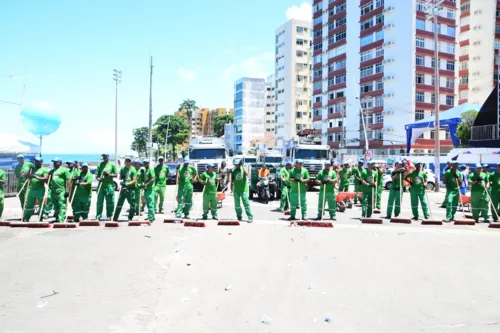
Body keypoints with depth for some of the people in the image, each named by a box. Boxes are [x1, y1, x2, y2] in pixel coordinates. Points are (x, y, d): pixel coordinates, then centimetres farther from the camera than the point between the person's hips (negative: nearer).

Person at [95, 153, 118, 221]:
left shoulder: (112, 165, 6)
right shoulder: (100, 164, 12)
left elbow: (116, 175, 5)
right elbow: (96, 175, 11)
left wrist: (109, 174, -11)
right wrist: (98, 178, -10)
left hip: (109, 185, -1)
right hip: (101, 185, 1)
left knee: (110, 202, 2)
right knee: (99, 202, 1)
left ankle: (109, 216, 13)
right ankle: (98, 216, 6)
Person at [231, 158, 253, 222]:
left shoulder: (243, 169, -5)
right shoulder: (233, 170, 5)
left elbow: (247, 174, -26)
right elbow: (232, 180, 12)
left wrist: (243, 167, -31)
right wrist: (231, 188, 10)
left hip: (244, 189, -4)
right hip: (236, 190, 4)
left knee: (246, 204, -8)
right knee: (237, 205, 10)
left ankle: (250, 217, -7)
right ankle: (239, 216, 24)